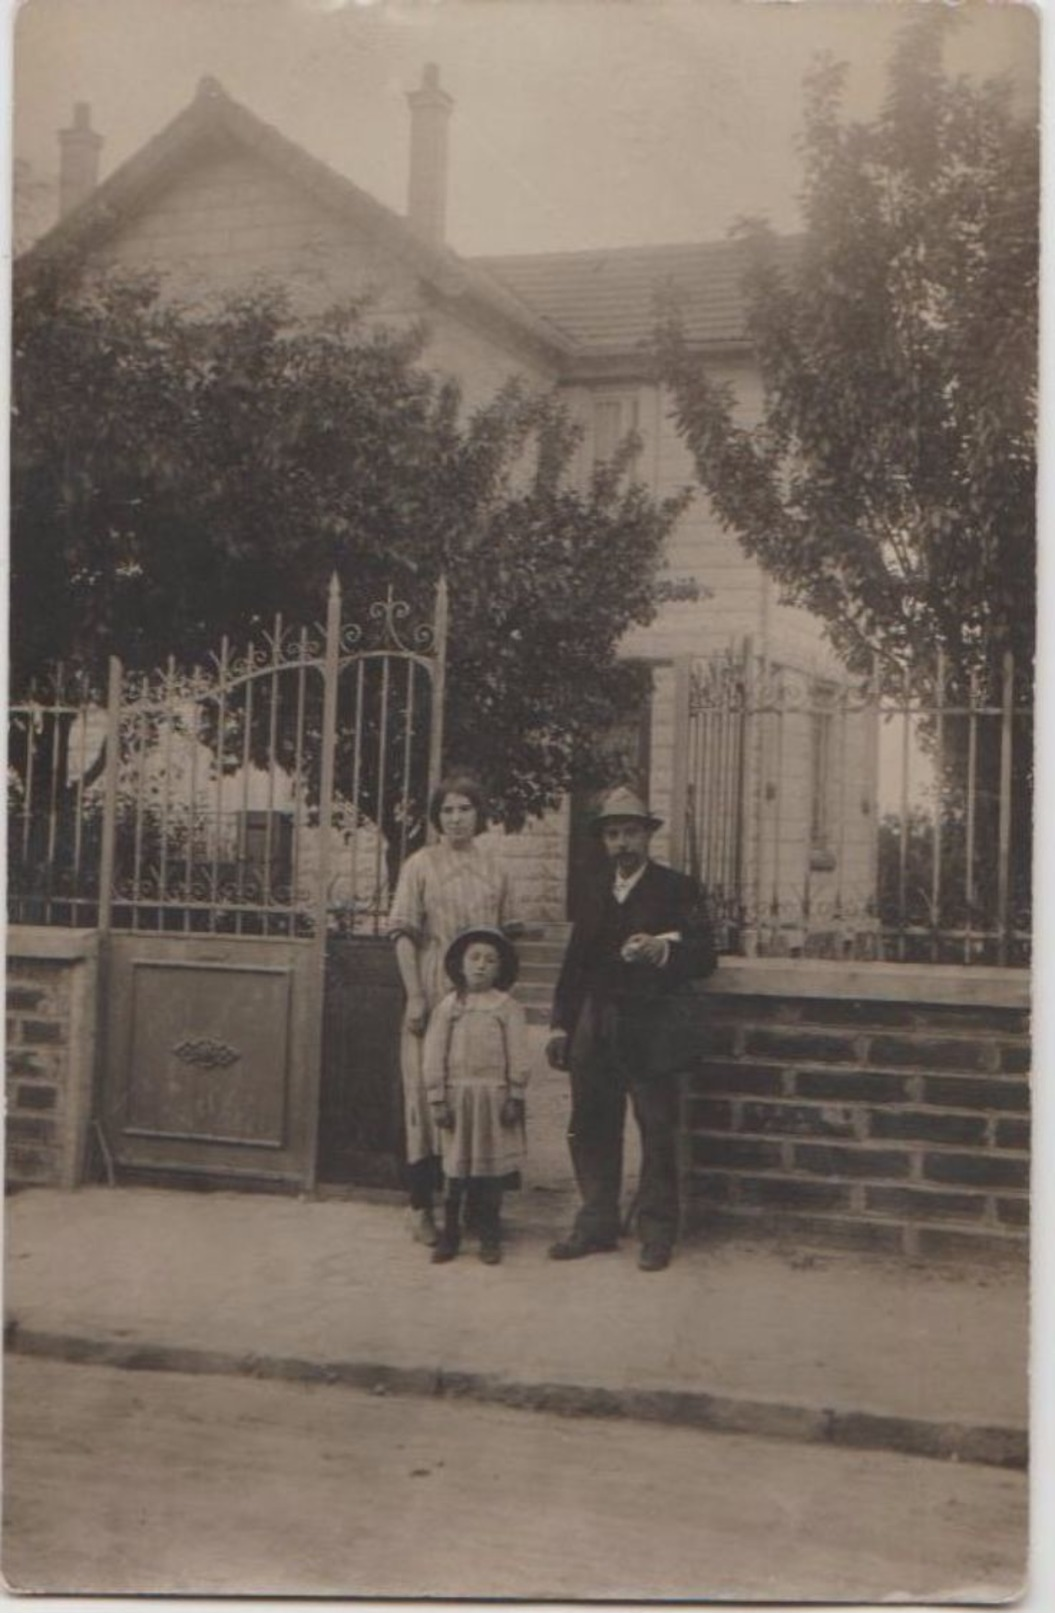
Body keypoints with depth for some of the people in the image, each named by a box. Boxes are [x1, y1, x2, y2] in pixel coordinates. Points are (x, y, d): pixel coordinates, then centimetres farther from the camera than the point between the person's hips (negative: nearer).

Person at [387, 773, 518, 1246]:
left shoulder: (493, 868, 10)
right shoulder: (420, 865, 0)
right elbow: (403, 934, -5)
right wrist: (415, 996, -12)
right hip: (434, 993, -3)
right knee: (428, 1093, 0)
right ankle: (421, 1203, 8)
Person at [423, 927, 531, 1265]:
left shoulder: (507, 1007, 1)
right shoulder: (449, 1006, 4)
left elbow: (518, 1055, 0)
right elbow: (434, 1056, 3)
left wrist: (515, 1097, -3)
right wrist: (437, 1099, -2)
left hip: (494, 1095, -1)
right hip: (458, 1094, 1)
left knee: (491, 1168, 4)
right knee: (455, 1168, 5)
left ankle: (489, 1236, 13)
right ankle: (450, 1234, 14)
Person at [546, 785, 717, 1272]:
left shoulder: (677, 889, 1)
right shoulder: (594, 894, 16)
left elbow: (704, 957, -6)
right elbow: (575, 963, 18)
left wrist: (663, 950, -25)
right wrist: (561, 1024, 11)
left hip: (651, 1029, -5)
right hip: (595, 1027, 5)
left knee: (657, 1132, -1)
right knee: (590, 1129, 7)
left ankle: (657, 1233, 9)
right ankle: (596, 1224, 19)